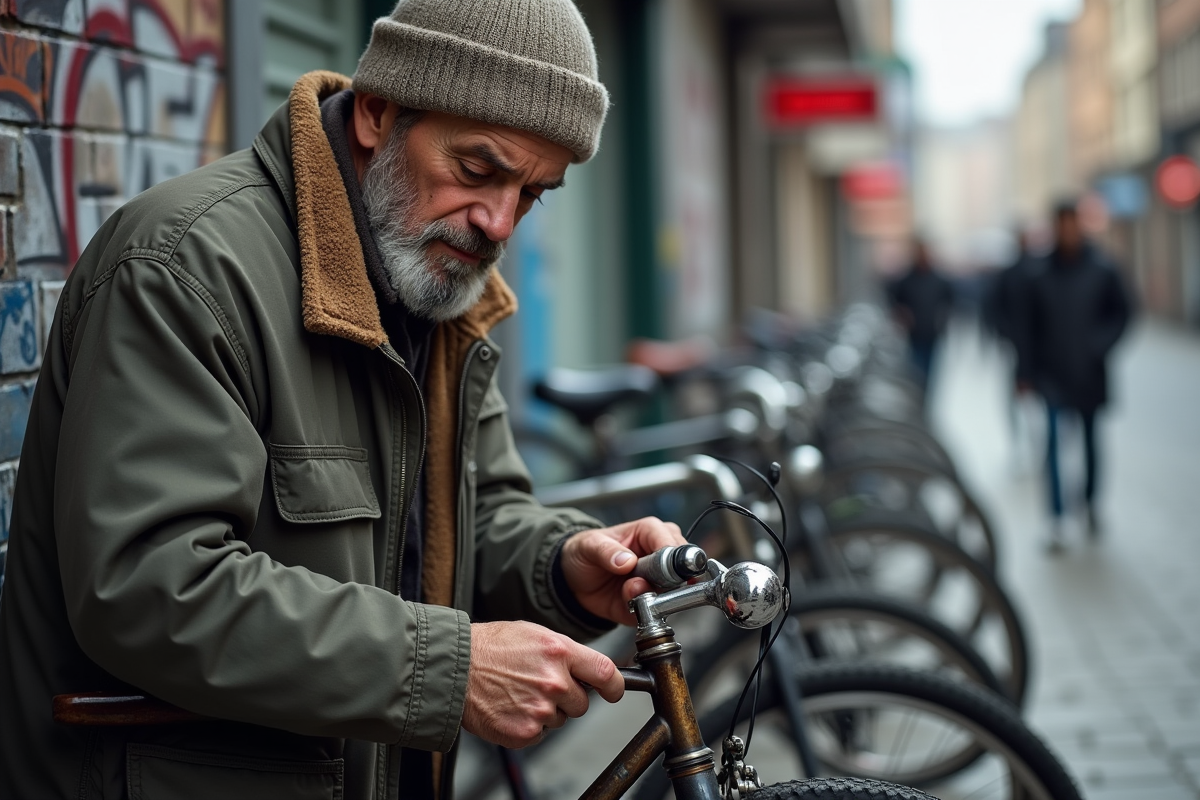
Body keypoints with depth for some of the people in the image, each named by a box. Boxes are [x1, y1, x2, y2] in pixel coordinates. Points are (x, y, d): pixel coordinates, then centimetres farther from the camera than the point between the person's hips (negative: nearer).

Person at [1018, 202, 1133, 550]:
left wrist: (1101, 344, -10)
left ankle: (1090, 503, 35)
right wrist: (1027, 372, 1)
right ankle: (1056, 518, -12)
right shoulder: (1042, 277, -3)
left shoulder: (1102, 271, -5)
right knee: (1053, 440, -11)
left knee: (1090, 439, 15)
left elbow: (1122, 311, 3)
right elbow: (1032, 326, 1)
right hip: (1053, 373, -1)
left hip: (1089, 373, 1)